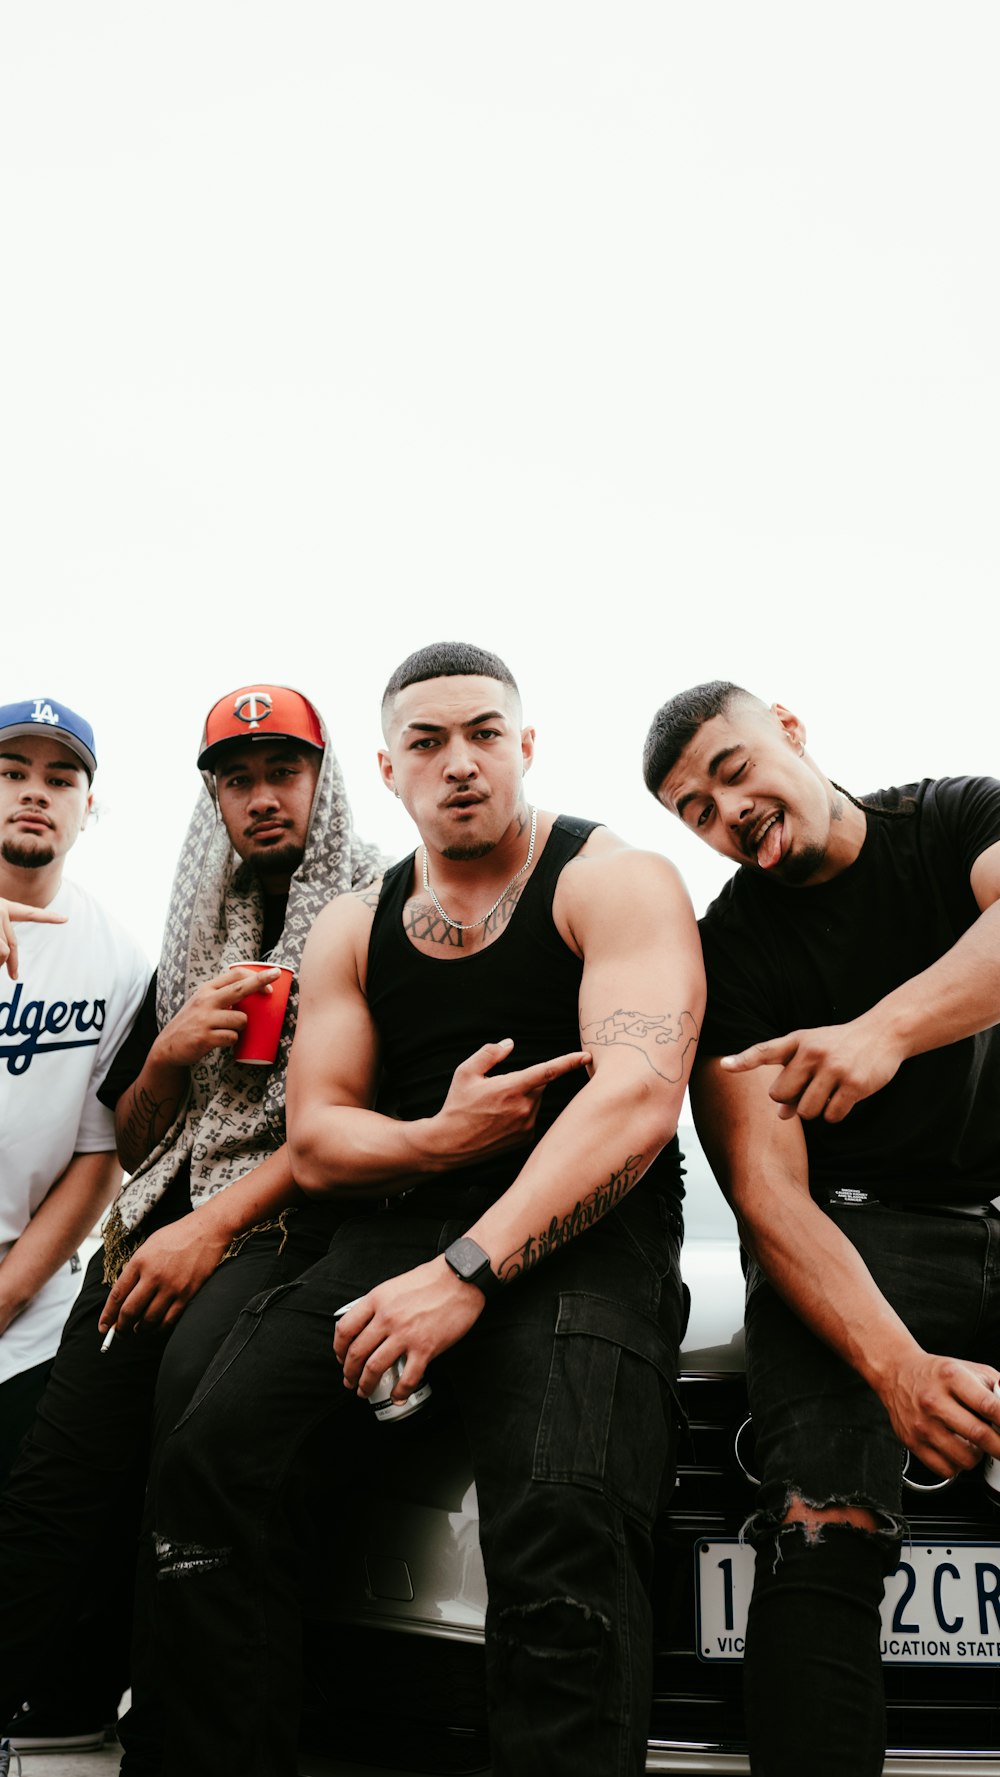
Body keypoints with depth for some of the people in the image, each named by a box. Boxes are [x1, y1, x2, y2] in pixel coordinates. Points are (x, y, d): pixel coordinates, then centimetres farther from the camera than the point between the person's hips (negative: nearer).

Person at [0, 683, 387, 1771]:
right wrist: (173, 1051, 3)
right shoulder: (196, 939, 23)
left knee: (197, 1366, -34)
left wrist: (215, 1227, -14)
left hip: (299, 1215, -5)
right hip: (172, 1210, 5)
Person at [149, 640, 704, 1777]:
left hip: (582, 1231, -4)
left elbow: (638, 1095, -15)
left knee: (564, 1521, -32)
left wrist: (468, 1270, -22)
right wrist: (442, 1136, -11)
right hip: (402, 1221, 5)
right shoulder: (351, 930, 17)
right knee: (209, 1461, -18)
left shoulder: (617, 881, 1)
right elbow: (315, 1145, 11)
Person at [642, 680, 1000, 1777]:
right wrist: (899, 1367, -25)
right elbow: (768, 1196, -8)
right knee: (824, 1535, -26)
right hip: (856, 1236, -1)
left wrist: (888, 1029, -35)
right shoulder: (725, 954, 1)